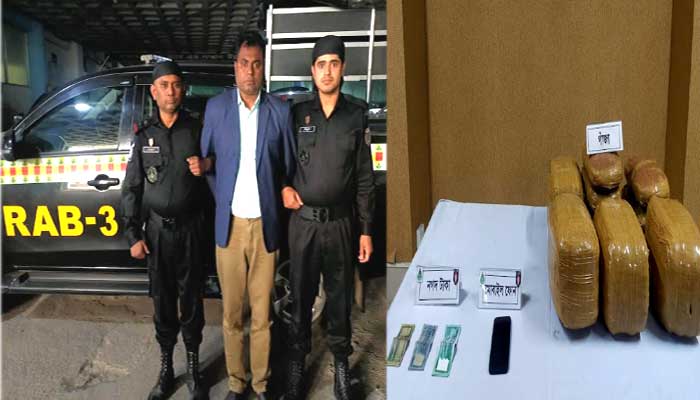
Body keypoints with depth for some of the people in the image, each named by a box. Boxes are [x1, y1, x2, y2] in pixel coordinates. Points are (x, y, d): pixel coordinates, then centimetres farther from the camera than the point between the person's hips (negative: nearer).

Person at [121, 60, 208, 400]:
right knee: (162, 298, 10)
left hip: (190, 227, -1)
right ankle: (166, 367, 23)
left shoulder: (196, 130, 0)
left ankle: (193, 366, 21)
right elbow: (131, 188, 4)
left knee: (191, 297, 6)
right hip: (157, 228, 1)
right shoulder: (144, 136, 4)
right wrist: (133, 235, -1)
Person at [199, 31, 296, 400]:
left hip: (265, 225, 0)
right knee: (231, 311, 9)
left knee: (262, 313, 7)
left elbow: (289, 165, 8)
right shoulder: (215, 107, 3)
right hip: (230, 224, 1)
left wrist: (284, 197, 2)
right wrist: (221, 201, 4)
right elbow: (206, 160, 9)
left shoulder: (280, 110, 2)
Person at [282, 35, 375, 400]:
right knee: (300, 295, 10)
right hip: (302, 221, 0)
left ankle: (341, 362, 28)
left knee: (340, 295, 11)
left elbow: (364, 177, 2)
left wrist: (365, 230, 0)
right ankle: (296, 361, 26)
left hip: (340, 223, 0)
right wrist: (283, 186, -8)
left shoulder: (357, 115, 1)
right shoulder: (297, 113, 2)